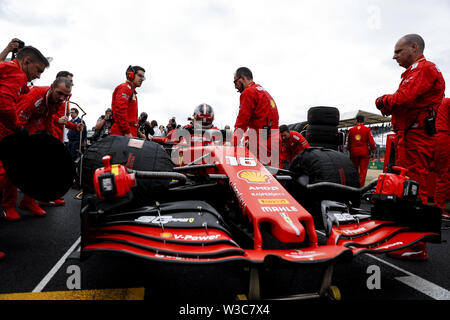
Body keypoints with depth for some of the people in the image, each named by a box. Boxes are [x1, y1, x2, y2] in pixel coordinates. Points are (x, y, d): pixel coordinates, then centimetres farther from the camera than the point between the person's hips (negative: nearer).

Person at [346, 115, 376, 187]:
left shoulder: (351, 130, 3)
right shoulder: (367, 130, -4)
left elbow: (348, 142, 10)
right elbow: (371, 142, -6)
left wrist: (349, 150, 22)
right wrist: (373, 150, 5)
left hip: (354, 152, 2)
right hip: (364, 153, -2)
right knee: (363, 170, 1)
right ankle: (361, 186, -3)